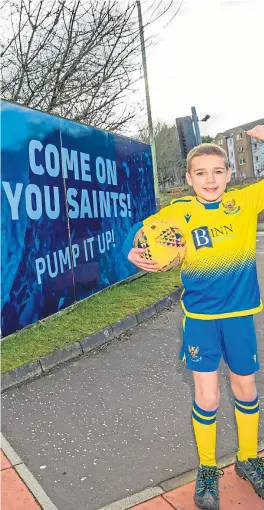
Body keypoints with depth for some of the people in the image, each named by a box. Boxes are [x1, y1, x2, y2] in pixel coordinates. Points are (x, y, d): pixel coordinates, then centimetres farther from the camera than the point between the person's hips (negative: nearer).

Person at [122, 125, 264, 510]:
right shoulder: (179, 212, -9)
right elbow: (140, 231, 0)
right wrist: (134, 253, -21)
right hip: (199, 316, -2)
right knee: (206, 397, 2)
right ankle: (207, 470, 29)